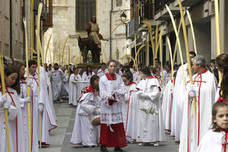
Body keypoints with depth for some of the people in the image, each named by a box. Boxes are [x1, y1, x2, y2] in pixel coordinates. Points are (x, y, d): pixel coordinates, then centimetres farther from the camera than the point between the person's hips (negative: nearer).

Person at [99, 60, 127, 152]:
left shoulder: (118, 78, 11)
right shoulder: (103, 79, 1)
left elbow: (122, 90, 1)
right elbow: (103, 93, -6)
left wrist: (115, 93, -17)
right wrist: (110, 97, -20)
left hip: (116, 105, 3)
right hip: (106, 105, -3)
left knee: (118, 125, 0)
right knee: (106, 125, -3)